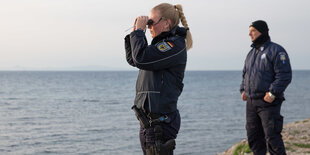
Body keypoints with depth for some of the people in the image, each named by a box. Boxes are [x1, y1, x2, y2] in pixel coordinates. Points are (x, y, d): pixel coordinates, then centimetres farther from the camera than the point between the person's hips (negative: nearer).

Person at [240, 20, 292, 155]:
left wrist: (273, 93, -20)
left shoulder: (276, 50, -7)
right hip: (251, 102, 8)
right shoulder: (252, 52, 17)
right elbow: (245, 73, 27)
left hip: (268, 102, -8)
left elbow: (284, 75, -15)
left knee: (272, 136, -8)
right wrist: (243, 89, 13)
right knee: (253, 135, 10)